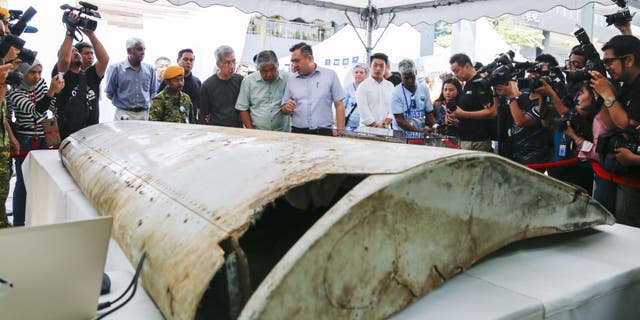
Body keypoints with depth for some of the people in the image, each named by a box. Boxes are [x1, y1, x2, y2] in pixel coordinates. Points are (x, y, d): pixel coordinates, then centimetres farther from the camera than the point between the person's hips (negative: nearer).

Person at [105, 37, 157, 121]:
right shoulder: (116, 68, 0)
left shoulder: (150, 69, 9)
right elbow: (109, 95, 3)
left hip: (145, 114, 3)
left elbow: (152, 93, 14)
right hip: (124, 114, -3)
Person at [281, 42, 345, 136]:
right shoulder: (291, 80, 10)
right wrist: (287, 108, -9)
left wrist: (340, 131, -5)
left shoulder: (330, 75, 2)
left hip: (324, 133, -2)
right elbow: (284, 109, 14)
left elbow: (339, 105, 1)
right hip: (298, 132, 2)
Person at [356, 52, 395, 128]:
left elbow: (393, 108, 5)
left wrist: (384, 124, -9)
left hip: (386, 129, 3)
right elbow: (364, 111, -7)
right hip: (367, 128, -3)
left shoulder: (390, 86, 12)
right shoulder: (363, 86, 0)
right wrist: (376, 126, -11)